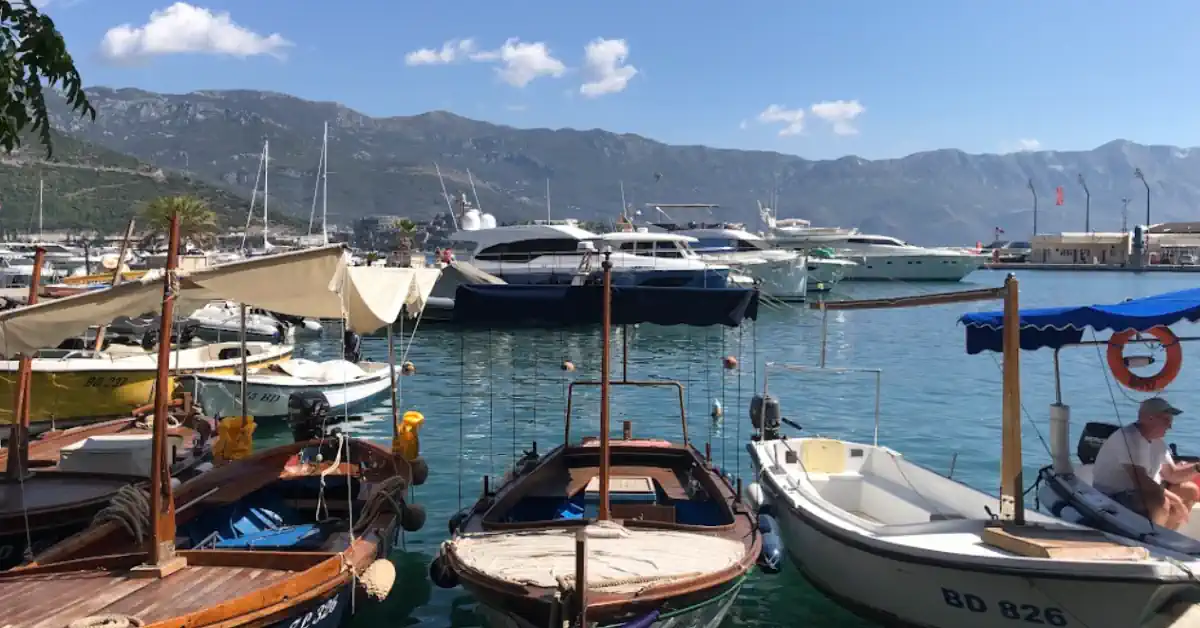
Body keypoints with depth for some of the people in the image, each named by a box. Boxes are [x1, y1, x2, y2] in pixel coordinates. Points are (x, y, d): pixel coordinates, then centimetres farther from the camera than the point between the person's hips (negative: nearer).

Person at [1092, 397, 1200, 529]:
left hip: (1138, 492, 11)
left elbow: (1172, 475, 14)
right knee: (1161, 503, -32)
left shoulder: (1157, 442, 8)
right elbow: (1142, 481, -28)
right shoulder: (1128, 438, -23)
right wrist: (1176, 501, -19)